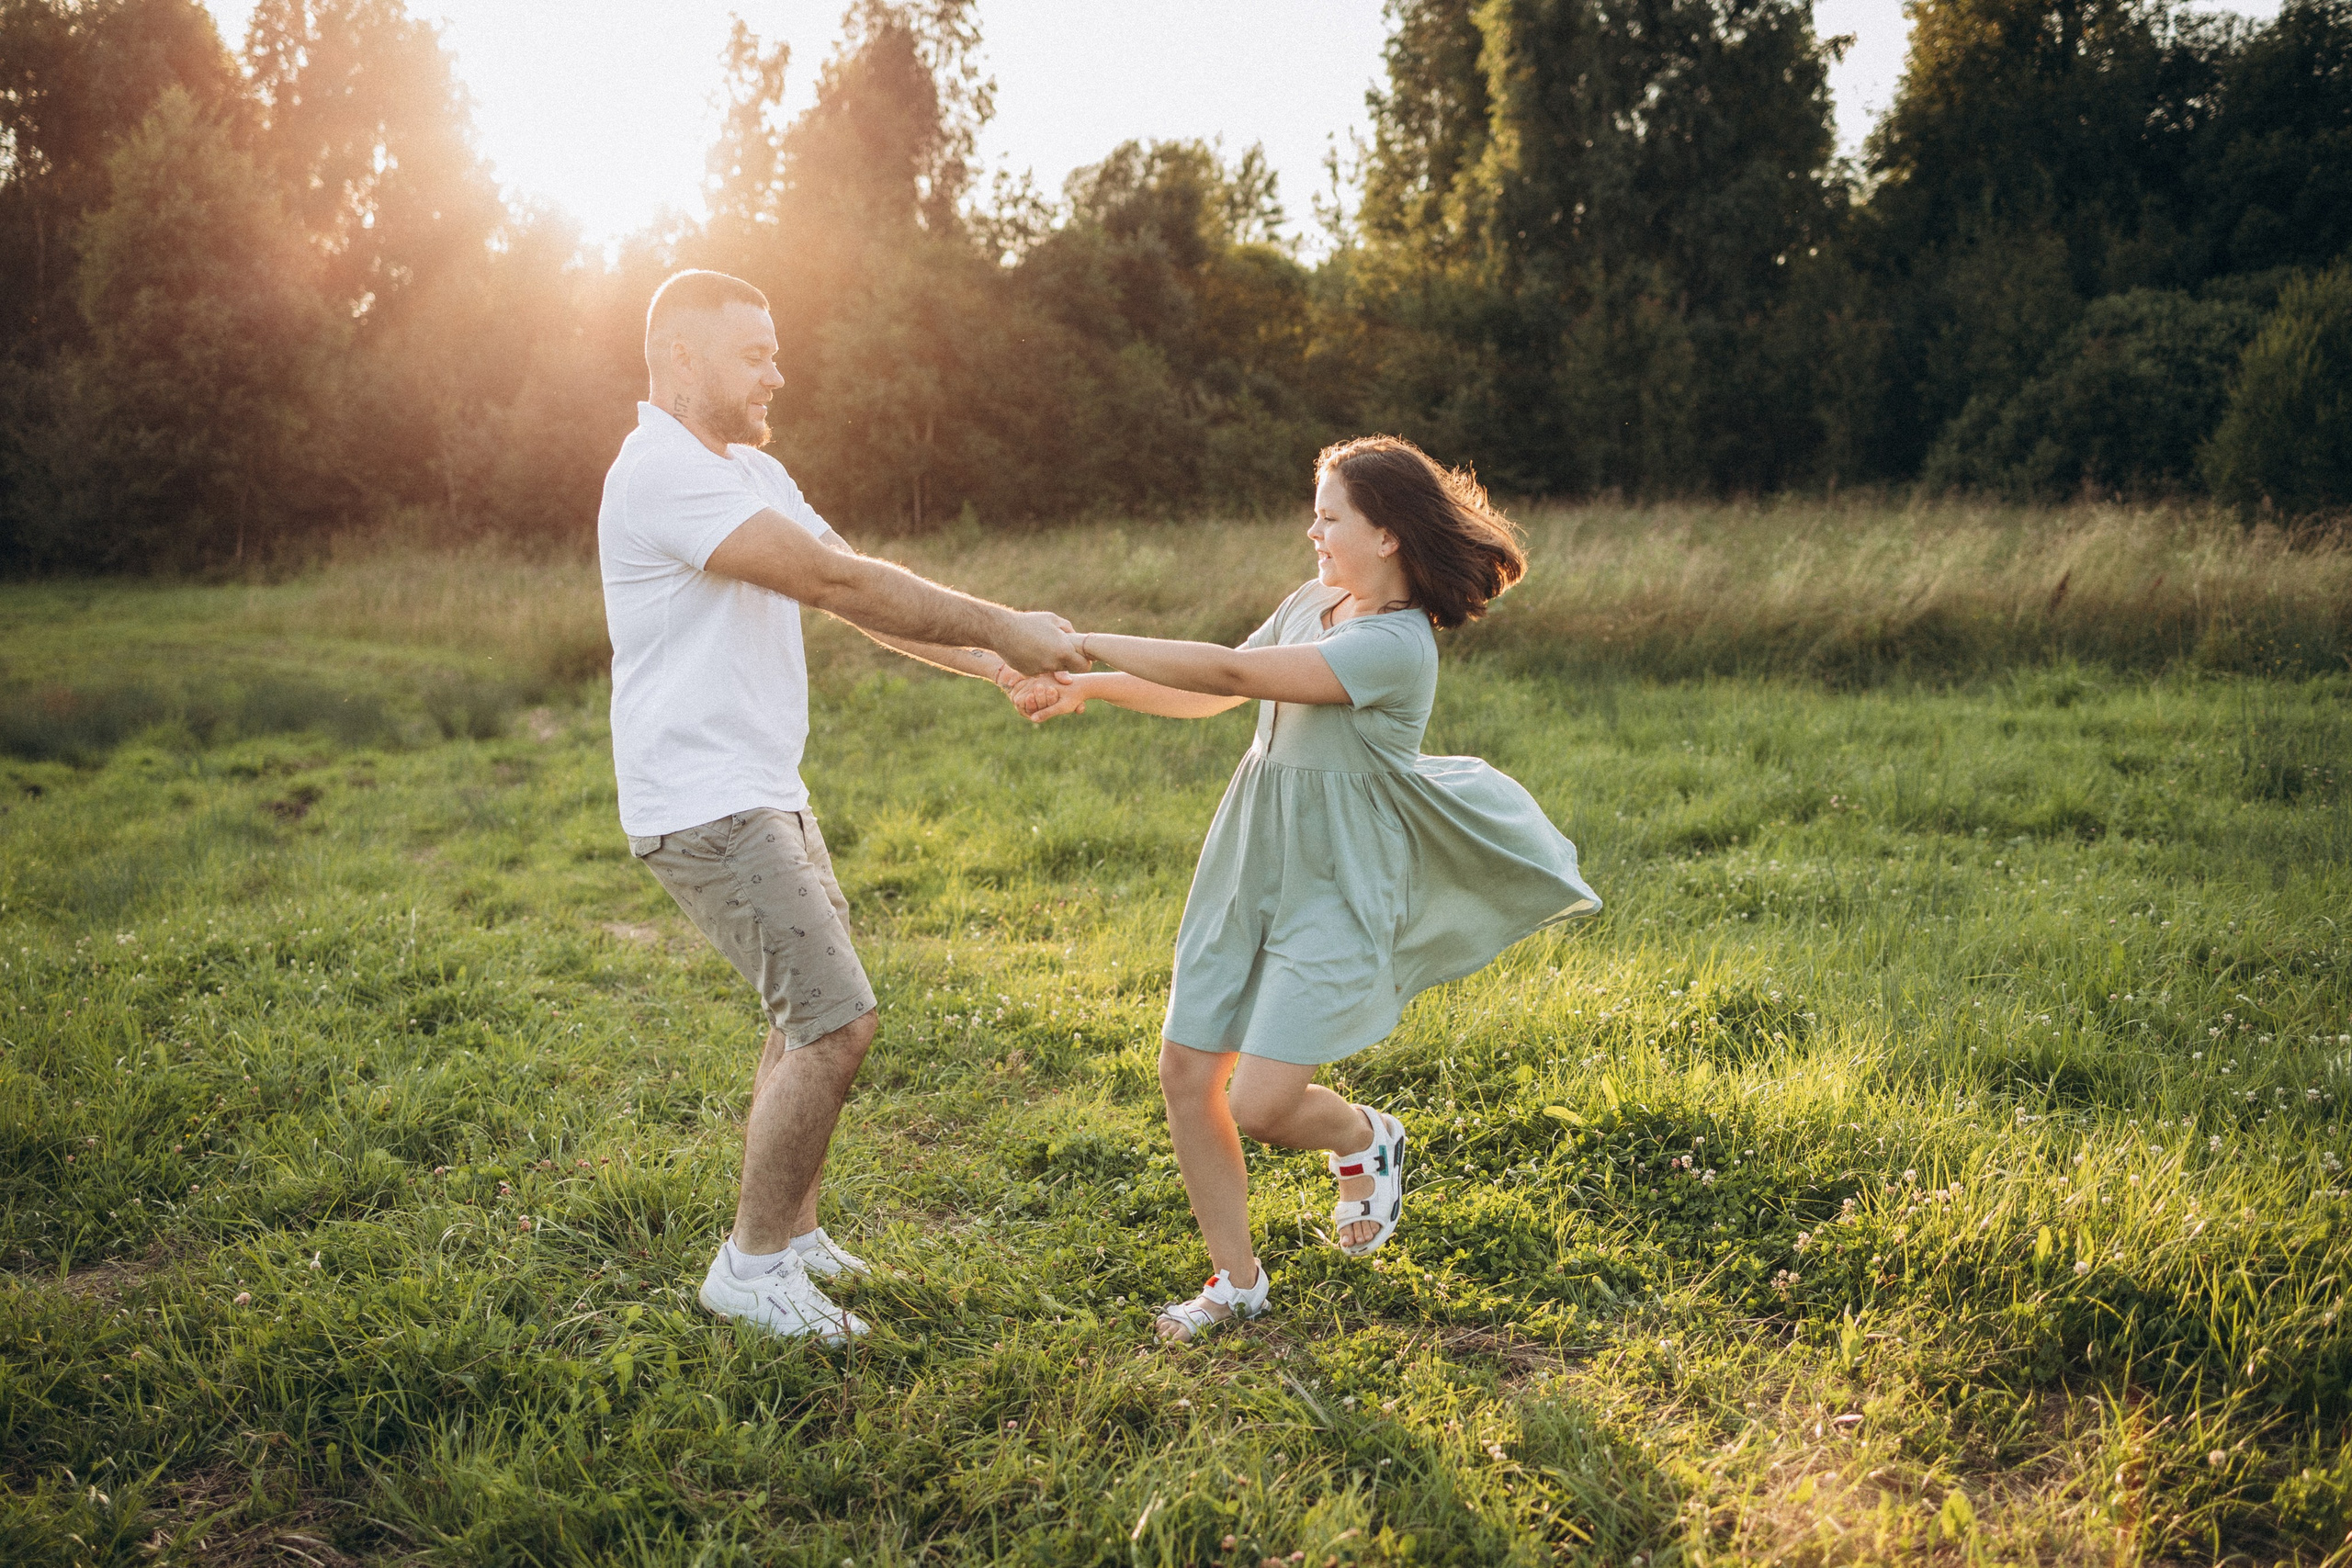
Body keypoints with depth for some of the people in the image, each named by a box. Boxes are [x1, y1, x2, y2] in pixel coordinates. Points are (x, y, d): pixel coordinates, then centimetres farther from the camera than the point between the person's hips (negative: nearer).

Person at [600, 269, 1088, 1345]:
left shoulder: (753, 472, 15)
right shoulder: (662, 471, -18)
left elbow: (859, 593, 11)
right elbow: (832, 581, -24)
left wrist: (991, 664, 0)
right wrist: (1003, 629, -20)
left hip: (765, 798, 10)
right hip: (703, 806, -10)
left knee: (810, 1014, 18)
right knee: (834, 1021, -12)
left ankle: (790, 1229, 33)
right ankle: (752, 1265, 3)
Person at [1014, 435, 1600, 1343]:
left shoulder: (1397, 645, -19)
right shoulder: (1311, 603, 9)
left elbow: (1229, 672, -24)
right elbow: (1209, 698, 17)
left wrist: (1083, 645, -20)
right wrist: (1088, 687, 7)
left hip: (1336, 893, -8)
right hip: (1248, 870, 8)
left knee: (1261, 1105, -13)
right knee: (1185, 1074, 4)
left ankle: (1365, 1139, 24)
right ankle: (1237, 1280, 22)